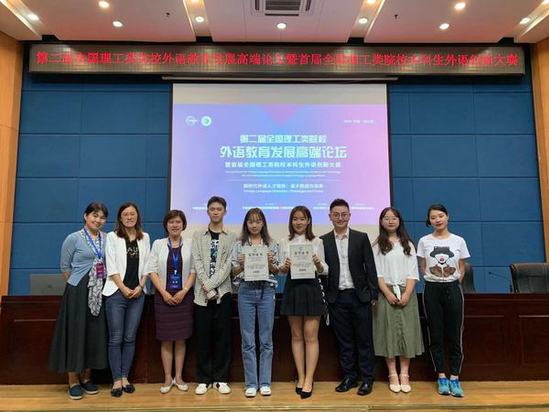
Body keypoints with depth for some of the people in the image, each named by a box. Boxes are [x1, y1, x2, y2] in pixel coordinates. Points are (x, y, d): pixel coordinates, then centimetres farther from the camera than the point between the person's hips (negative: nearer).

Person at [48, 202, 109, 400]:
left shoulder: (107, 238, 4)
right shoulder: (73, 238, -6)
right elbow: (65, 266, 2)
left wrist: (103, 283, 8)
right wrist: (79, 285, 5)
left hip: (99, 292, 4)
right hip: (77, 292, -4)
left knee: (95, 334, 8)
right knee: (75, 333, 2)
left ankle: (86, 377, 23)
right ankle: (73, 381, 16)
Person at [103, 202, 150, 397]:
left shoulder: (144, 238, 10)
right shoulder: (112, 237, 1)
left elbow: (147, 265, 8)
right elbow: (111, 267, -5)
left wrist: (140, 287, -4)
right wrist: (124, 289, -10)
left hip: (137, 294, 3)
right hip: (117, 293, -3)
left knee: (130, 338, 8)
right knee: (116, 338, 1)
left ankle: (125, 377, 18)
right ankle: (116, 380, 11)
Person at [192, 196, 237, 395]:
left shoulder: (232, 238, 4)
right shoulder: (198, 236, 8)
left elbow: (228, 265, -5)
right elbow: (197, 264, -1)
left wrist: (211, 285, -15)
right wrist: (207, 289, -12)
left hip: (223, 292, -1)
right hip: (201, 294, 1)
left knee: (222, 335, 5)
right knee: (203, 336, 6)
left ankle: (221, 378, 17)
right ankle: (204, 379, 17)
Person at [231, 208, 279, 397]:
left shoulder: (272, 245, 6)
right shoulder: (239, 245, 5)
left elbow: (276, 271, 9)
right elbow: (234, 272, 7)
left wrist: (270, 263, -11)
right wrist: (241, 265, -13)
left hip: (266, 291, 0)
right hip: (246, 291, 0)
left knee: (266, 339, 6)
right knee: (248, 339, 5)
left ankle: (265, 383, 18)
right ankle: (251, 383, 16)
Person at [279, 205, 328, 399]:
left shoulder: (317, 242, 2)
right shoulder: (285, 243, 7)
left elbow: (324, 270, 3)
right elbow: (281, 270, 7)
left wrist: (318, 263, -18)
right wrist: (285, 266, -14)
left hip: (311, 288, -2)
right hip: (292, 288, 2)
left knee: (311, 336, -1)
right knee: (296, 335, 9)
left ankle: (309, 380, 7)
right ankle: (301, 378, 20)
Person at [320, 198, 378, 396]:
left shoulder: (361, 238, 2)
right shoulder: (323, 241, 4)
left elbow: (370, 267, 1)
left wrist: (373, 294, -3)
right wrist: (323, 297, -3)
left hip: (359, 296, -1)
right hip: (336, 298, 1)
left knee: (364, 339, 6)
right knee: (344, 341, 10)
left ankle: (367, 378, 19)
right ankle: (349, 377, 23)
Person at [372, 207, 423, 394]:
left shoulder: (408, 245, 9)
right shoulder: (377, 246, 4)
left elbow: (412, 272, 3)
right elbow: (376, 273, -2)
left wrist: (407, 294, -10)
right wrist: (388, 294, -12)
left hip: (406, 293, 2)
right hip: (386, 293, -1)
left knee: (406, 332, 1)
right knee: (389, 332, 0)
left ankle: (405, 375, 8)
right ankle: (393, 375, 6)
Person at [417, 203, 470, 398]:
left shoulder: (459, 241, 1)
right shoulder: (424, 241, 0)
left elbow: (461, 269, 9)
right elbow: (422, 268, 7)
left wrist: (453, 284, 6)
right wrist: (433, 282, 6)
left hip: (453, 289, 0)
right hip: (432, 289, 0)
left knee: (454, 335, 1)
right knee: (436, 335, 5)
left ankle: (454, 378, 11)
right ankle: (441, 377, 15)